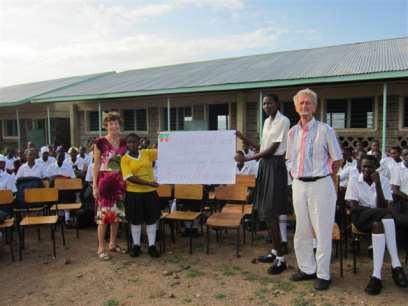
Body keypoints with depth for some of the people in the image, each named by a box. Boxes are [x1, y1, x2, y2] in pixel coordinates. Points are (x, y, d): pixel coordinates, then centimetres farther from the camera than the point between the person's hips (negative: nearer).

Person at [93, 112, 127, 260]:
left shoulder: (124, 142, 7)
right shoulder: (100, 142, -6)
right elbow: (96, 165, -5)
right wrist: (95, 185, -8)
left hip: (119, 181, 5)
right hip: (104, 180, -5)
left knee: (117, 212, 11)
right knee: (103, 213, -3)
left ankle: (112, 243, 26)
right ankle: (101, 248, 9)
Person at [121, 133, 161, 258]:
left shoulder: (147, 153, 3)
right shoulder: (125, 159, -6)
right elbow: (129, 178, -16)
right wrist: (148, 183, -22)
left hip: (150, 192, 2)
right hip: (133, 193, -2)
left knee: (151, 219, 8)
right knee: (135, 220, 9)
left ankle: (152, 246, 20)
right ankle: (136, 245, 25)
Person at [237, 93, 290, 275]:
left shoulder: (283, 121, -10)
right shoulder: (267, 121, 15)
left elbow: (272, 149, -16)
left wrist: (248, 158, -14)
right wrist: (245, 140, 8)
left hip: (275, 166, -9)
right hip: (264, 165, 9)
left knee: (271, 213, -9)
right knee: (265, 211, 12)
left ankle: (280, 258, 0)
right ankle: (274, 252, 24)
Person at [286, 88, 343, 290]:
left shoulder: (325, 130, -6)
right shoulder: (292, 132, 9)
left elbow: (338, 160, -1)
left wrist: (322, 175, 4)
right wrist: (297, 176, 10)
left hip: (320, 185, -5)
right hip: (298, 184, 5)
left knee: (322, 231, 3)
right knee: (301, 230, 13)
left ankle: (323, 274, 16)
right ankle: (307, 268, 28)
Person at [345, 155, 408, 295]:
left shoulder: (384, 181, 4)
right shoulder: (354, 180, 2)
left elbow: (384, 206, -8)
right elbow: (353, 206, -5)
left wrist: (378, 184, -16)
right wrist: (375, 209, -18)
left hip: (380, 218, 1)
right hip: (361, 217, -1)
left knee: (378, 224, -36)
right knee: (386, 215, -32)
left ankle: (377, 275, -38)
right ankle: (396, 266, -30)